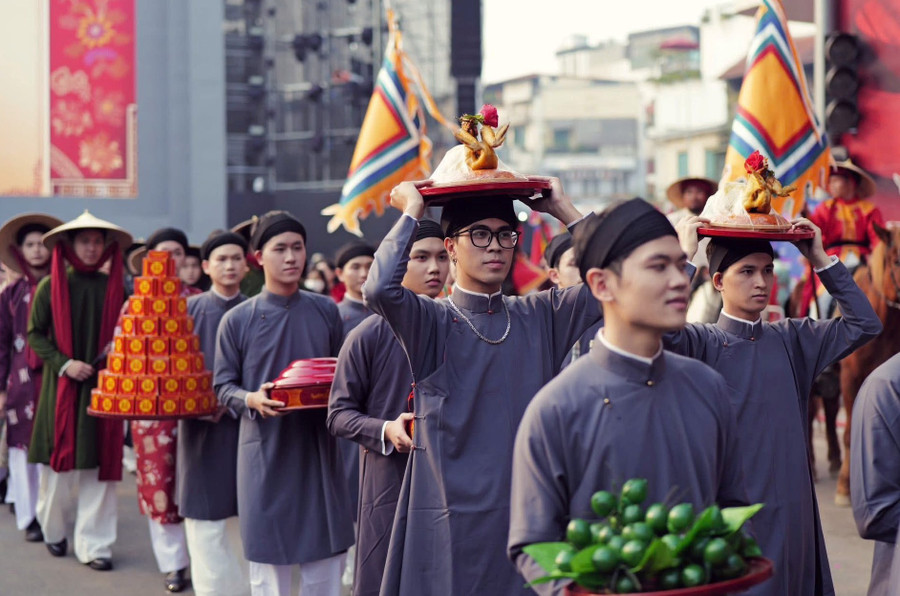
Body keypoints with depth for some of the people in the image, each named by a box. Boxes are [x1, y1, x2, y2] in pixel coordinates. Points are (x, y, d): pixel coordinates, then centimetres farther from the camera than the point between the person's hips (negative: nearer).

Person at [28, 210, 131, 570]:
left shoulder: (114, 287, 4)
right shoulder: (51, 286, -1)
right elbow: (35, 334, 0)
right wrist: (64, 364, -12)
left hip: (102, 386, 2)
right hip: (61, 386, -1)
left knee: (99, 464, 0)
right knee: (59, 460, 4)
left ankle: (93, 544, 7)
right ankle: (53, 529, 27)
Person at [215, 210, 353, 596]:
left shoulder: (325, 311, 5)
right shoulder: (238, 320, -3)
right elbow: (224, 387, 1)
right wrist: (252, 399, -20)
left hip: (318, 449, 3)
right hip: (265, 452, -2)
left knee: (325, 562, 7)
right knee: (268, 564, 4)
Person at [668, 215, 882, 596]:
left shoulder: (792, 339, 9)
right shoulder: (701, 344, -6)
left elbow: (864, 324, 7)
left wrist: (821, 259, 3)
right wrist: (684, 256, -18)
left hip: (791, 507, 5)